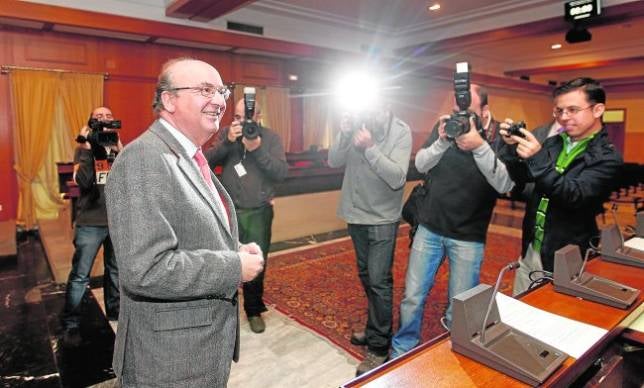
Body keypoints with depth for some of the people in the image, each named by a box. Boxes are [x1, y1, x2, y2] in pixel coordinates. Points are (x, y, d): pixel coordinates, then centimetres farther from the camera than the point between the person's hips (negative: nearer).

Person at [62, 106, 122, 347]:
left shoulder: (119, 147, 7)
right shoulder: (84, 149, -1)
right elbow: (82, 181, -17)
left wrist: (119, 151, -19)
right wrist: (87, 149, -20)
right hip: (90, 222, -3)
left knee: (116, 271, 14)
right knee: (80, 275, 0)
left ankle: (115, 313, 31)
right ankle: (71, 325, 12)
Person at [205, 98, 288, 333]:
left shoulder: (271, 138, -1)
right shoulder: (226, 134, 3)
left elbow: (281, 173, -11)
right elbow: (208, 162, -8)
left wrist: (258, 148, -21)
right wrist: (228, 141, -20)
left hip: (259, 212, -1)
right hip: (228, 210, 1)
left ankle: (254, 310, 30)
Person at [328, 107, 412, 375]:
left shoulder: (400, 131, -14)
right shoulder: (357, 124, -3)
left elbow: (397, 178, -22)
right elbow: (334, 162, -4)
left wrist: (370, 147, -30)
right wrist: (344, 135, -20)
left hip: (382, 218, -5)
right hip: (356, 214, 5)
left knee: (378, 281, -4)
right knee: (366, 276, 17)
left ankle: (379, 347, 12)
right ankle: (375, 329, 36)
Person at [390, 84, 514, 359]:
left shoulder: (500, 138, -8)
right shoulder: (445, 126, -1)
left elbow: (505, 185, -21)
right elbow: (420, 165, -9)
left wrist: (480, 147, -33)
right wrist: (442, 142, -27)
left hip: (468, 237, -2)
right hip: (429, 228, 2)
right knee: (412, 297, 8)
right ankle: (401, 353, 29)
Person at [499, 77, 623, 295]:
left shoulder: (607, 158, -11)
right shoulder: (553, 143, 5)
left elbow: (575, 196, -25)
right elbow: (518, 180, 2)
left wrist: (537, 159, -35)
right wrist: (512, 148, -14)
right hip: (529, 251, 5)